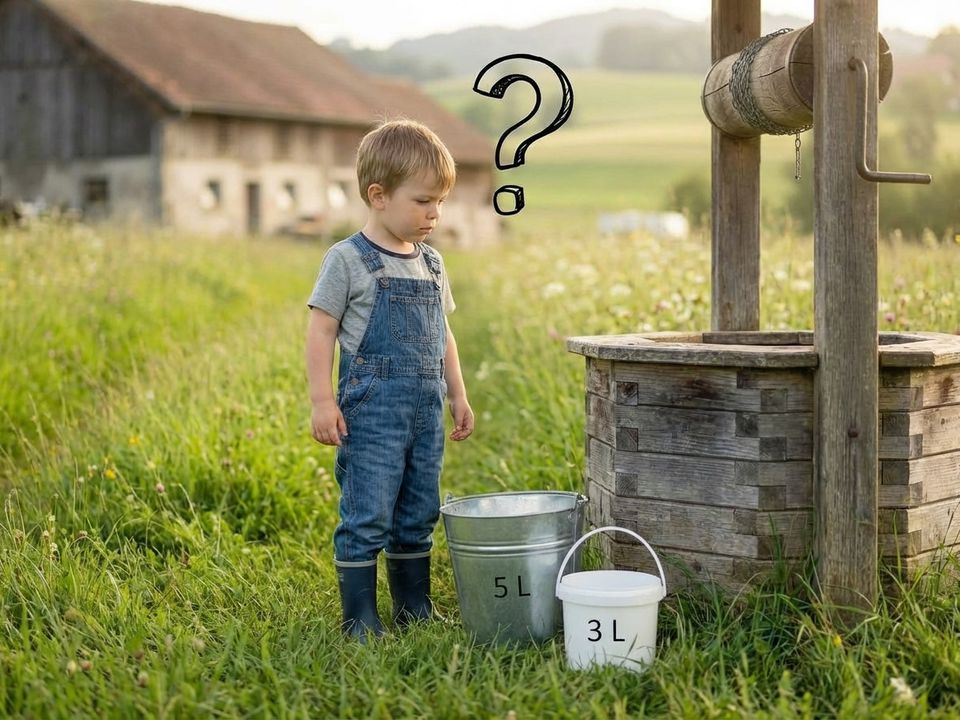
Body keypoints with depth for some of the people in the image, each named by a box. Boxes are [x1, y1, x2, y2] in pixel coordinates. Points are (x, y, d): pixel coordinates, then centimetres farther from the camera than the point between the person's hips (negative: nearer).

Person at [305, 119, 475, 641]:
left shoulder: (431, 263, 12)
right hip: (372, 411, -6)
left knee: (419, 516, 13)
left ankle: (414, 608, 25)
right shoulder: (348, 260, -8)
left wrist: (457, 395, 18)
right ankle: (359, 618, 5)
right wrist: (322, 401, -14)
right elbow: (321, 330, -9)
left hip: (426, 411, 7)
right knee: (367, 518, -4)